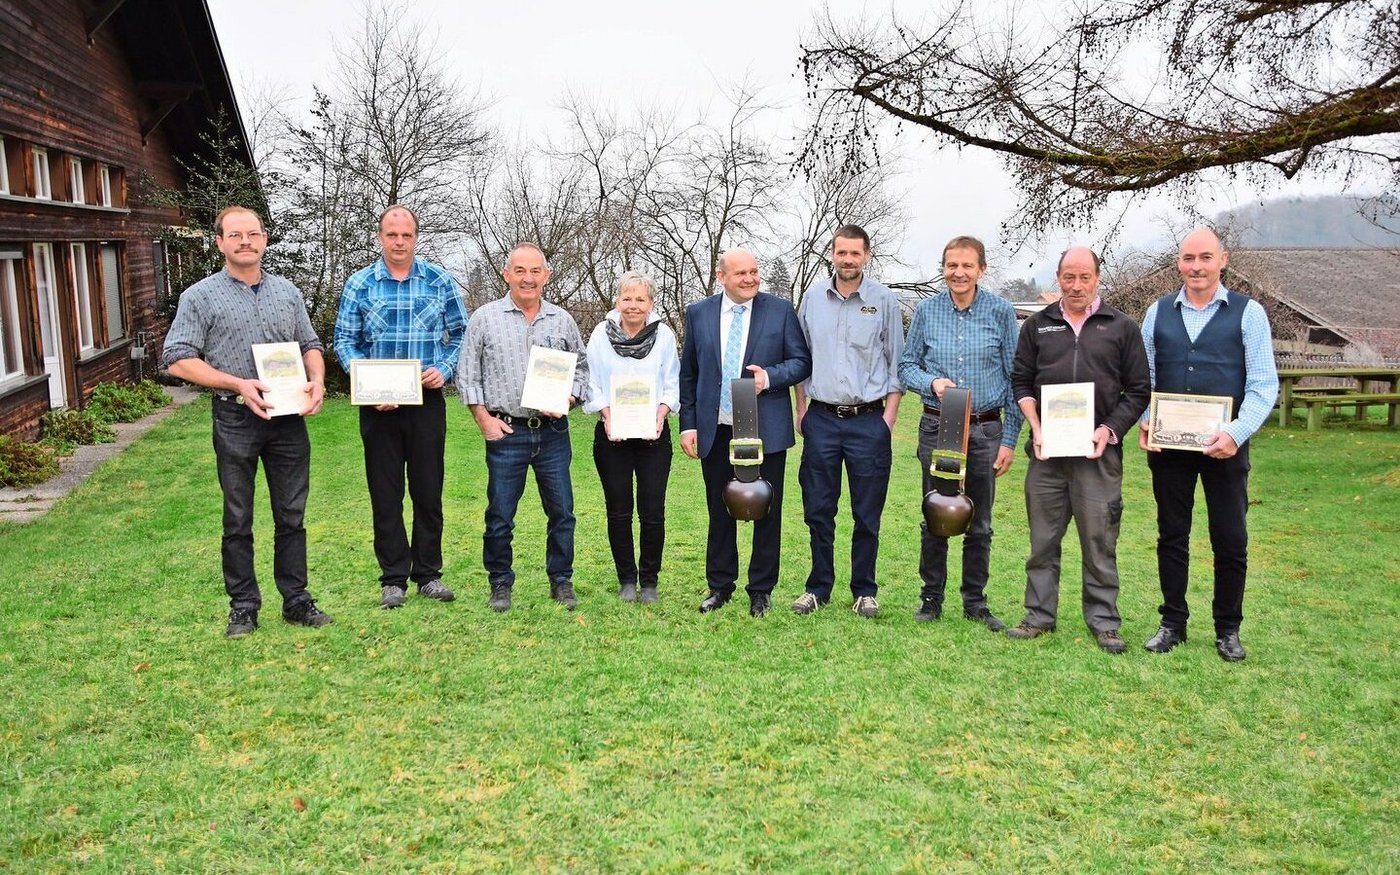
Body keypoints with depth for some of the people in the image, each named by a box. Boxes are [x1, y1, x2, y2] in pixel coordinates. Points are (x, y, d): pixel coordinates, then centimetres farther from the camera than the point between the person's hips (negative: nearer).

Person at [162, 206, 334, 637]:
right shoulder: (201, 296, -2)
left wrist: (317, 381, -4)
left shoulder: (287, 292, 10)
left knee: (291, 515, 9)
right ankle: (243, 606, 18)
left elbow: (310, 345, 17)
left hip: (289, 419, 3)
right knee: (238, 520, 6)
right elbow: (178, 360, -7)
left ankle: (296, 600, 20)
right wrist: (238, 384, -18)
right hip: (236, 420, -3)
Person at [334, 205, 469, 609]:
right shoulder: (359, 284, 2)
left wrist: (444, 370, -9)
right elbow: (345, 341, 2)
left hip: (427, 401, 0)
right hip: (378, 405, 0)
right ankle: (393, 578, 16)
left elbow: (460, 334, 8)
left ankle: (428, 573, 19)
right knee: (385, 493, 6)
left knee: (428, 490, 6)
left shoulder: (440, 281, 3)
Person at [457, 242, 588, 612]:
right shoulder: (485, 317, 1)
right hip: (505, 432, -2)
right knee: (499, 516, 4)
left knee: (562, 512, 7)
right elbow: (467, 374, 3)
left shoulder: (562, 321, 7)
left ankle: (561, 581, 21)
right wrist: (484, 418, -5)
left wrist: (567, 400, -3)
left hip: (553, 432, 2)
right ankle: (500, 584, 20)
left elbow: (581, 367, 15)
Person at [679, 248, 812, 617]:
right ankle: (720, 586, 25)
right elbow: (688, 374, 8)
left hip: (766, 430, -1)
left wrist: (770, 377, -18)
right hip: (715, 431, 2)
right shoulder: (698, 313, 5)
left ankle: (761, 590, 20)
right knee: (719, 512, 12)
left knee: (767, 512, 6)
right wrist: (688, 424, 3)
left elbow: (802, 361, 0)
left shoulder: (781, 311, 0)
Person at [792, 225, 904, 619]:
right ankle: (818, 587, 19)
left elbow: (896, 362, 3)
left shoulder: (884, 300, 0)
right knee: (817, 511, 7)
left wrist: (889, 416, -3)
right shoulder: (813, 297, 6)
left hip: (868, 420, -2)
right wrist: (801, 408, 9)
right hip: (821, 419, 2)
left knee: (867, 515, 5)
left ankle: (864, 592, 18)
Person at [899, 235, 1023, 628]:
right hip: (936, 427, 1)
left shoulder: (1001, 312, -1)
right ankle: (931, 598, 21)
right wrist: (932, 382, -15)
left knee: (979, 524, 9)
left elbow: (1014, 378, 1)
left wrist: (1010, 438, -3)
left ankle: (975, 602, 21)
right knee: (934, 519, 9)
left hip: (985, 429, 0)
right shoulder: (926, 310, 2)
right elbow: (906, 366, 7)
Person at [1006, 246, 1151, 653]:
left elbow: (1139, 390, 6)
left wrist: (1109, 430, -7)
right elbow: (1021, 382, 12)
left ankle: (1104, 622, 14)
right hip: (1046, 450, 2)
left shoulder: (1122, 328, 7)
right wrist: (1036, 429, -2)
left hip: (1099, 451, -2)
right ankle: (1039, 615, 17)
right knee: (1042, 538, 7)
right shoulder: (1037, 326, 12)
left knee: (1100, 541, 3)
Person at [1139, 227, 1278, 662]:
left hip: (1224, 445, -2)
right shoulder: (1158, 312, 8)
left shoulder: (1248, 313, 0)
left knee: (1231, 541, 4)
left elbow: (1264, 384, -5)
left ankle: (1228, 630, 20)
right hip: (1167, 445, 2)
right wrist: (1144, 422, -7)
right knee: (1172, 536, 9)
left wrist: (1236, 433, -18)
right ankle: (1173, 623, 21)